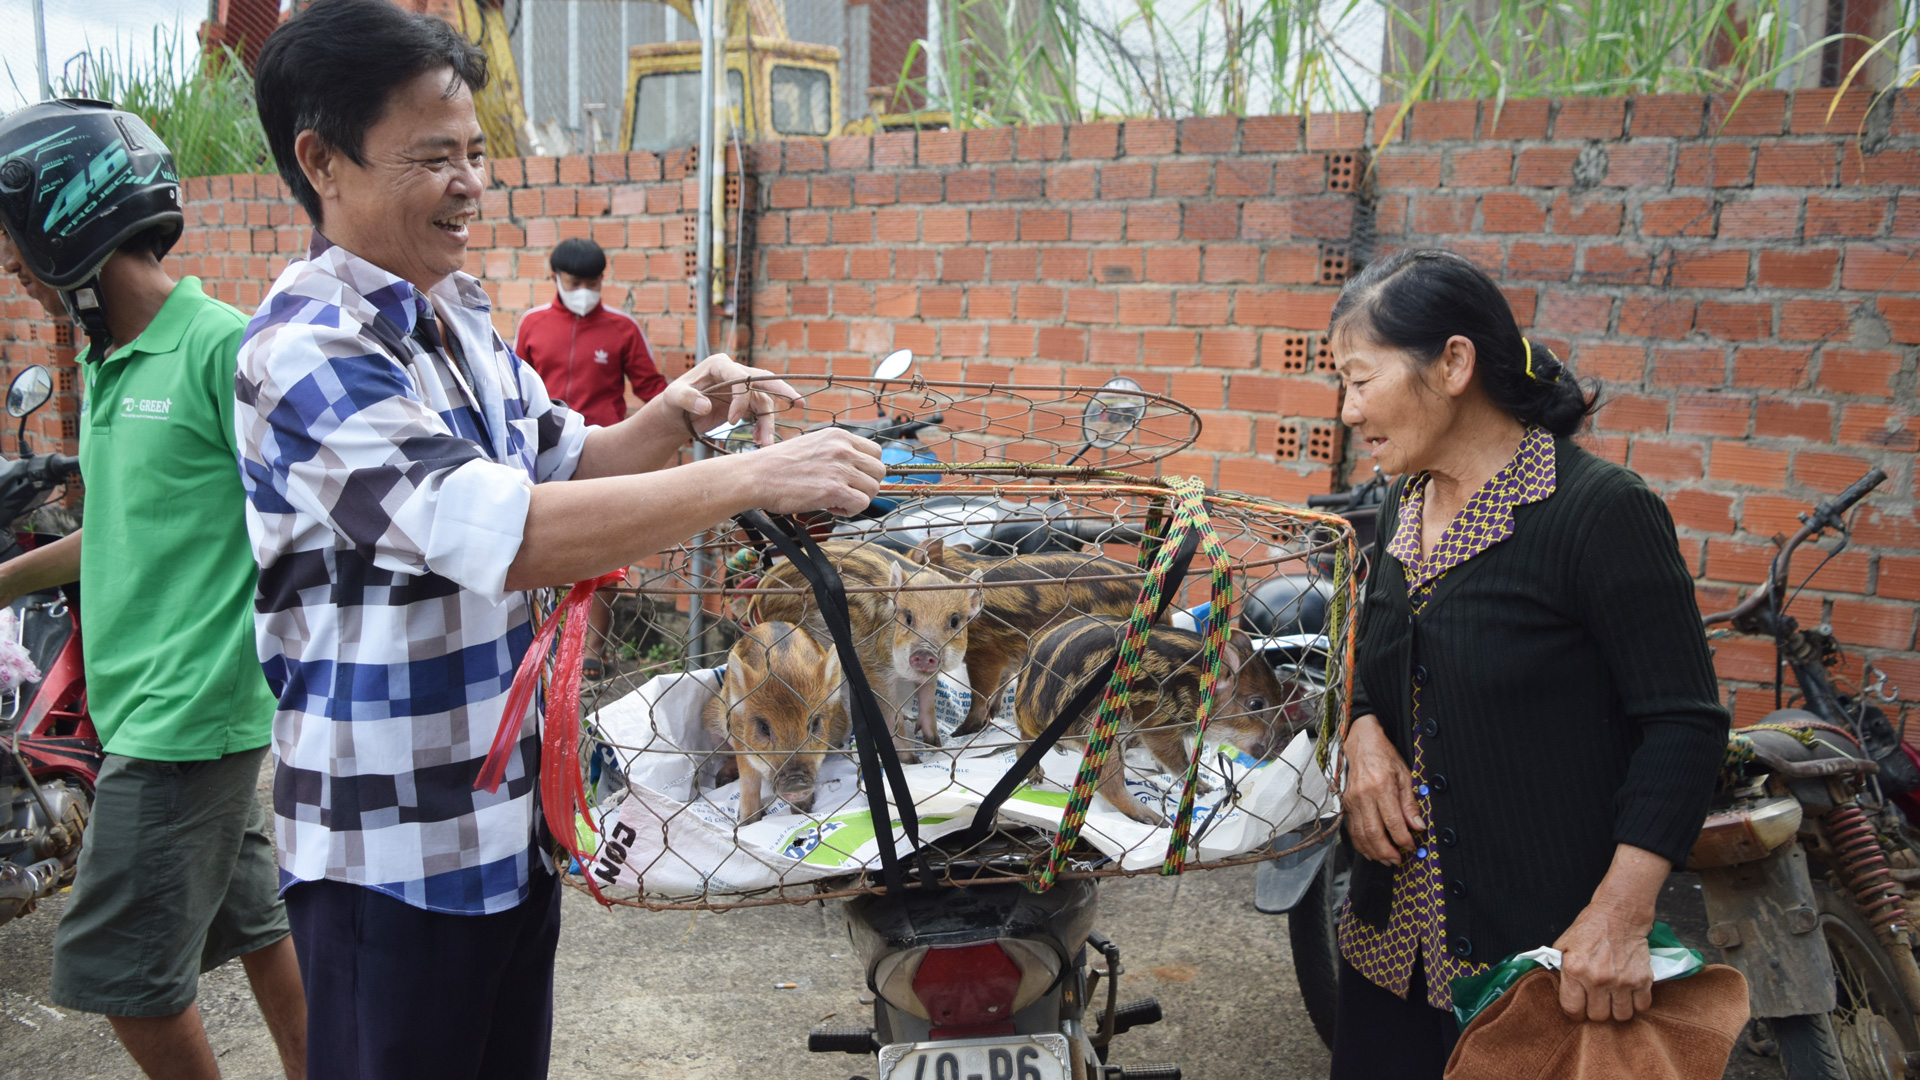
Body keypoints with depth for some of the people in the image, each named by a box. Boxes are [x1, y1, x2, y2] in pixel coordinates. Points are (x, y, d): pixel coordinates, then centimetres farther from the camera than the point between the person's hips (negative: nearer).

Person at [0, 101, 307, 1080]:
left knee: (118, 965, 0)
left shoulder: (222, 348, -16)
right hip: (144, 708, 8)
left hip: (190, 714, -8)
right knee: (249, 921, 17)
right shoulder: (107, 364, 11)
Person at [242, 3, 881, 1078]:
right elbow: (508, 535, -32)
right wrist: (755, 477, -31)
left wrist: (672, 418, -3)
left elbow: (563, 459, 18)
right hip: (394, 848, -8)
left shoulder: (460, 318, 8)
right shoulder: (308, 352, -21)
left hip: (511, 815, 8)